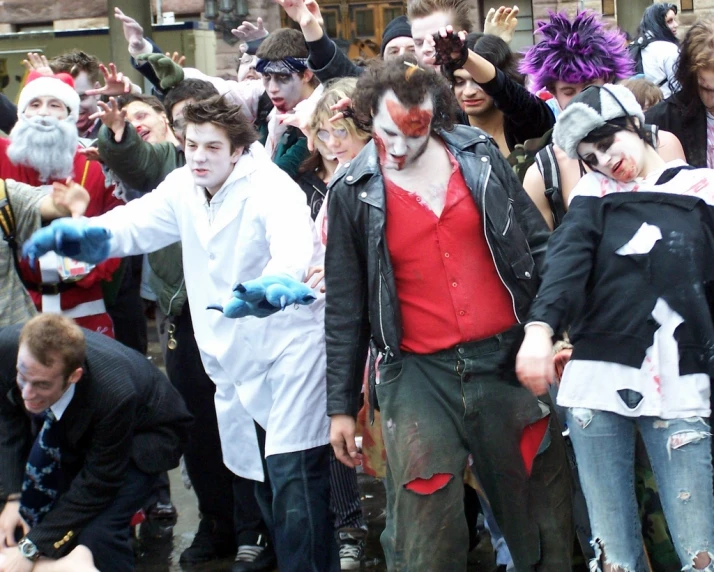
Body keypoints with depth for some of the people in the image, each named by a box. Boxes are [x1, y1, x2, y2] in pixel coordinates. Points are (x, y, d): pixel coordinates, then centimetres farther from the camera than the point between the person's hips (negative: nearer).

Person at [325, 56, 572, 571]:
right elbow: (345, 309, 4)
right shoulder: (353, 192, -1)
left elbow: (539, 245, 9)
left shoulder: (480, 156, 3)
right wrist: (341, 406, 5)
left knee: (542, 511, 10)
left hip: (508, 359, 2)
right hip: (419, 375, -1)